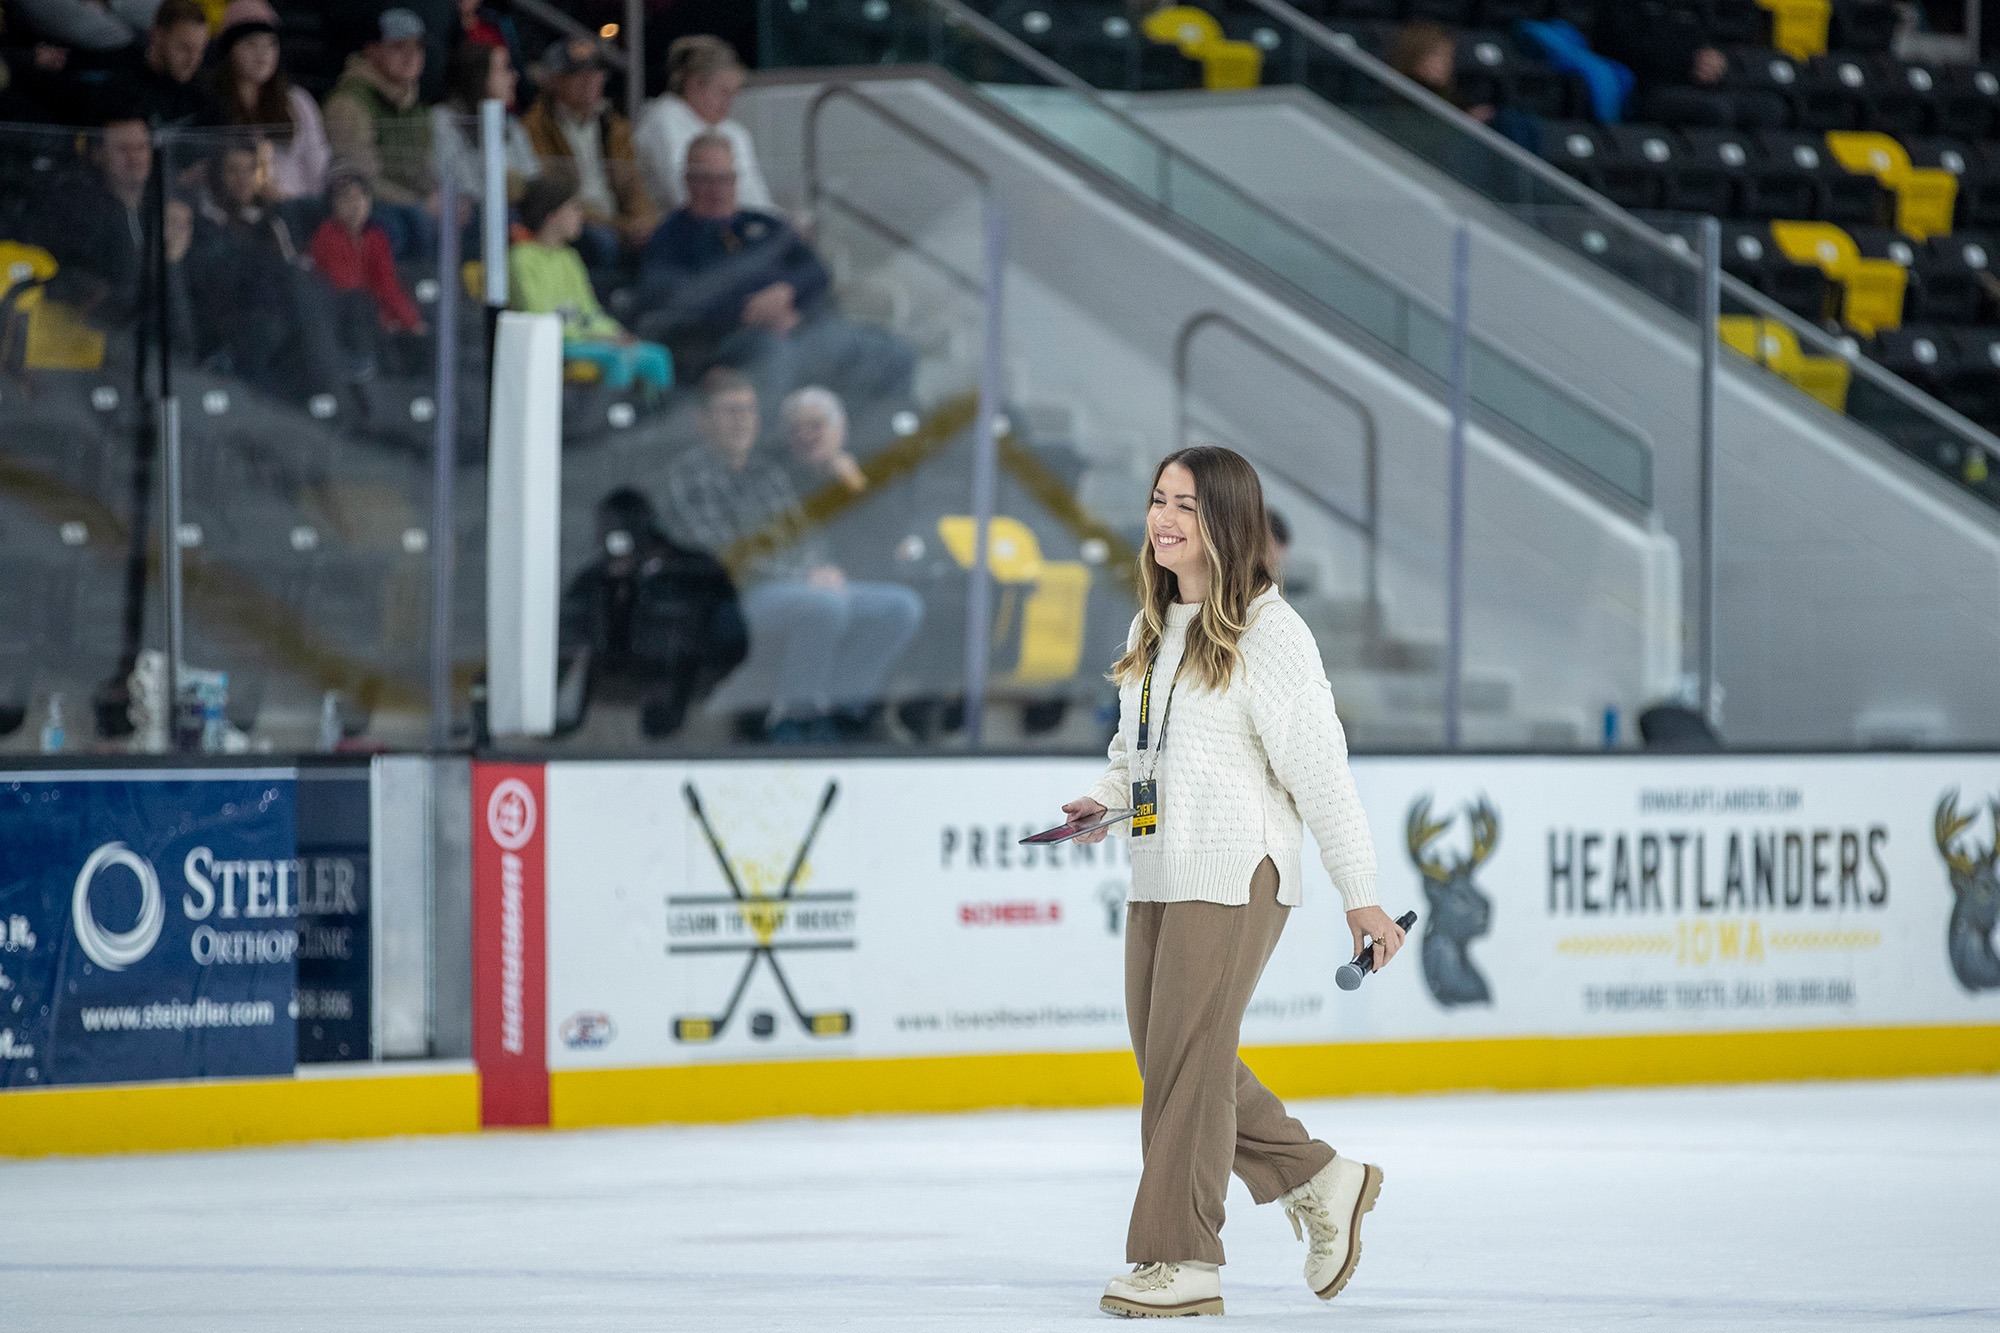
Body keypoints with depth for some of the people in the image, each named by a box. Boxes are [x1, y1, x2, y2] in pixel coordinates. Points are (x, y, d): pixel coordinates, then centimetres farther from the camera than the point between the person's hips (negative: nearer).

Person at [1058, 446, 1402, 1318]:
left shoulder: (1267, 633, -11)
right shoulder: (1152, 627, 14)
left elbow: (1318, 769, -11)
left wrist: (1359, 894, -10)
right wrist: (1105, 801, 4)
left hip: (1234, 874, -9)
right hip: (1156, 876, 9)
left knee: (1188, 1054, -8)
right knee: (1162, 1052, 9)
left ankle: (1181, 1260, -1)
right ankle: (1318, 1182, 23)